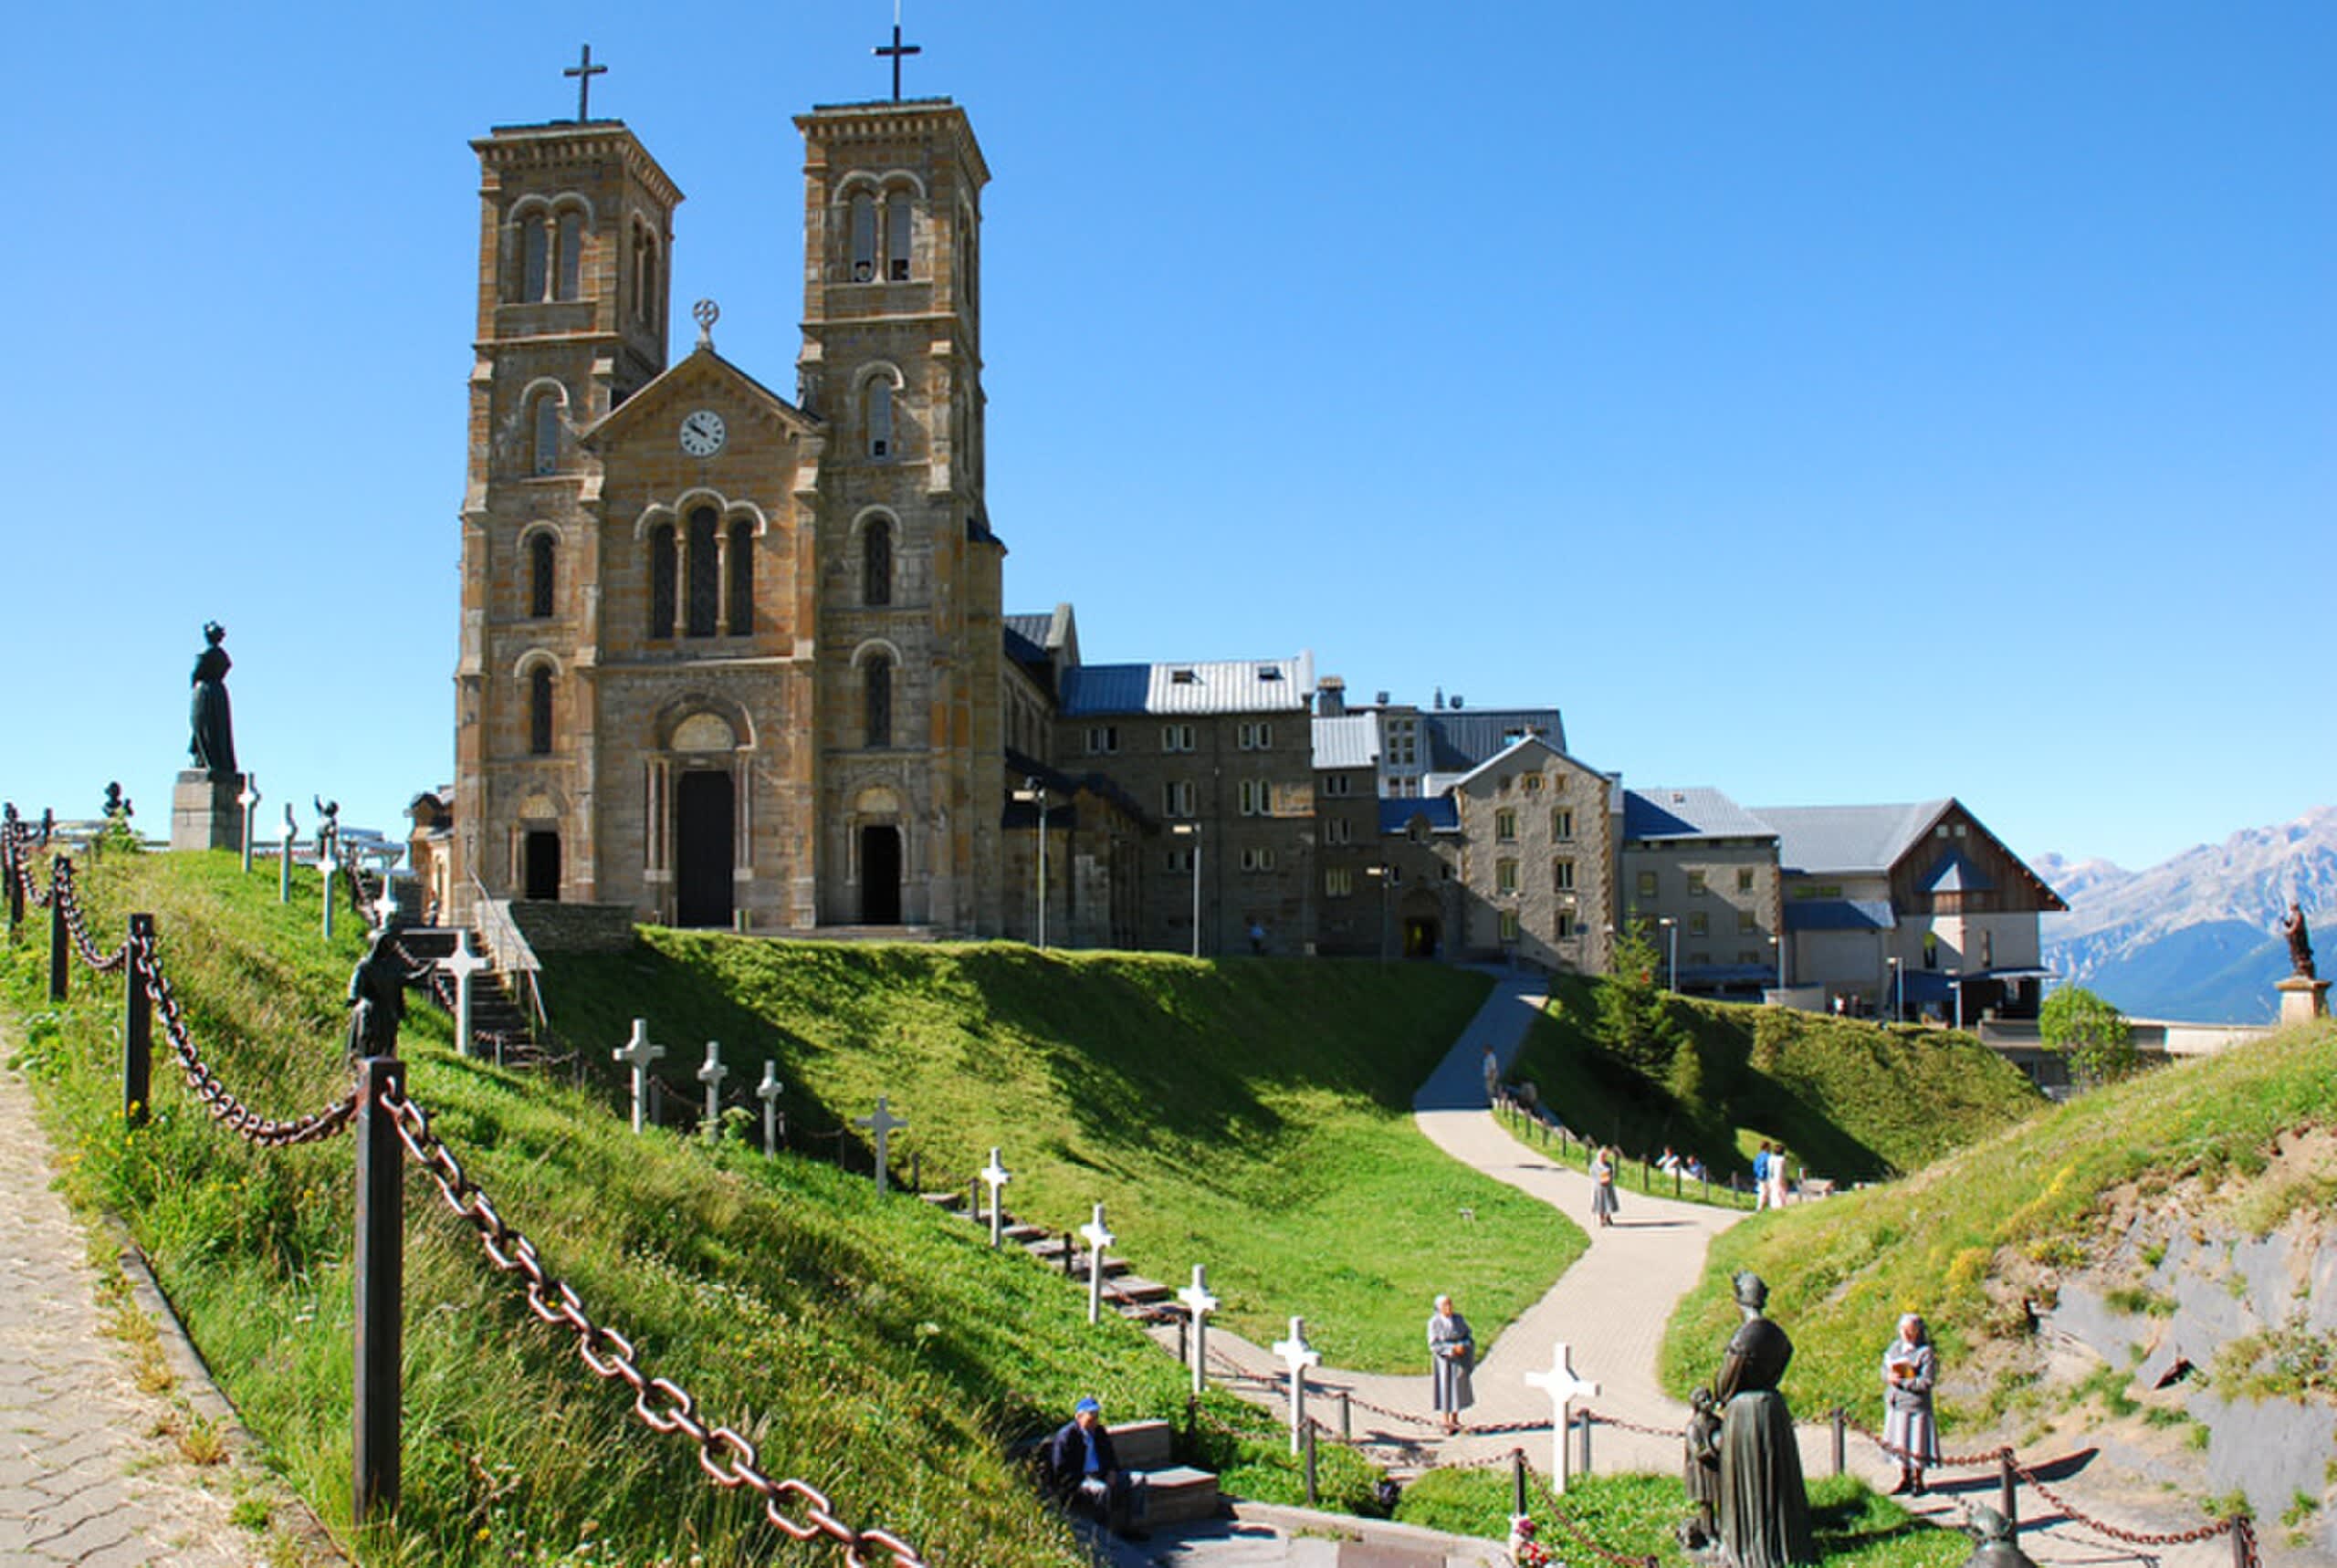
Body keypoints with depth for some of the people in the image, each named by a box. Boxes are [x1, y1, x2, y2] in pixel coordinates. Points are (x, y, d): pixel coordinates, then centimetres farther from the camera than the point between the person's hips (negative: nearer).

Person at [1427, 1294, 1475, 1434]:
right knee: (1445, 1389, 1)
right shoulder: (1434, 1322, -14)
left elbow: (1469, 1337, -1)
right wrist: (1452, 1348, -26)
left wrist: (1463, 1346, -22)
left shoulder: (1459, 1319, -3)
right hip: (1444, 1360, -4)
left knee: (1459, 1388, 11)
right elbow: (1434, 1345, -17)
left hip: (1459, 1361, 4)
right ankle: (1446, 1422, 12)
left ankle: (1455, 1420, 24)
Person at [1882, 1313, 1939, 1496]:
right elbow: (1885, 1369, 14)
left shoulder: (1925, 1352, -11)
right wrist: (1890, 1377, -9)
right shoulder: (1895, 1347, 7)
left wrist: (1901, 1381, -18)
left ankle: (1918, 1481, 18)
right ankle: (1905, 1479, 24)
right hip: (1895, 1404, 6)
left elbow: (1926, 1382, -16)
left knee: (1915, 1445, 2)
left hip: (1915, 1404, -5)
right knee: (1898, 1443, 11)